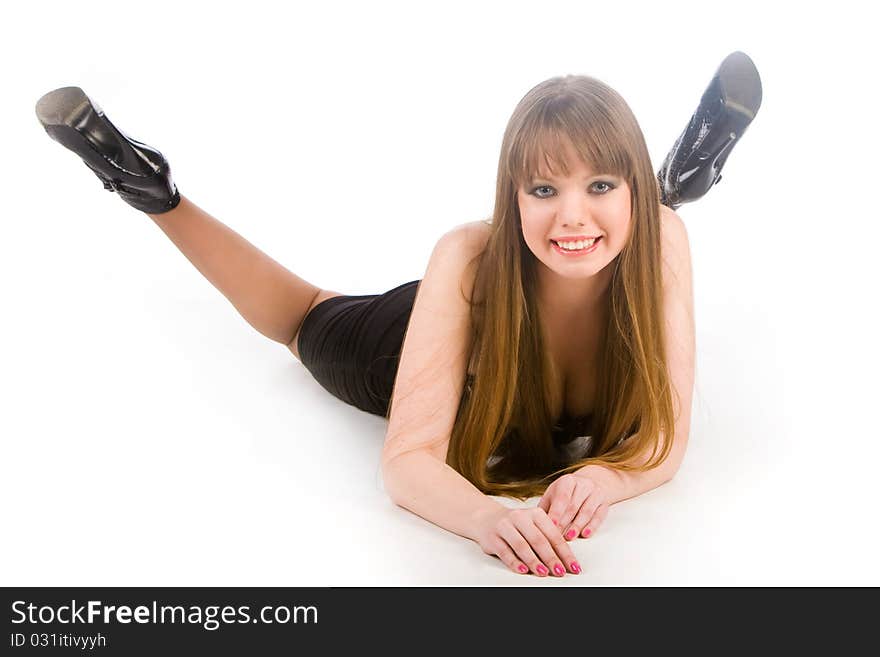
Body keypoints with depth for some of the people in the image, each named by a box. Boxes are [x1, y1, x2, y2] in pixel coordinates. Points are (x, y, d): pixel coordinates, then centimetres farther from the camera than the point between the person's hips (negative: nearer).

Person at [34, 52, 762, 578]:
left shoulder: (659, 239, -40)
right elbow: (409, 462, -45)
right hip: (441, 344, -1)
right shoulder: (469, 260, -45)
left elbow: (666, 437, -33)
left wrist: (602, 476, -55)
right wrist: (487, 515, -66)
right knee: (311, 319, 25)